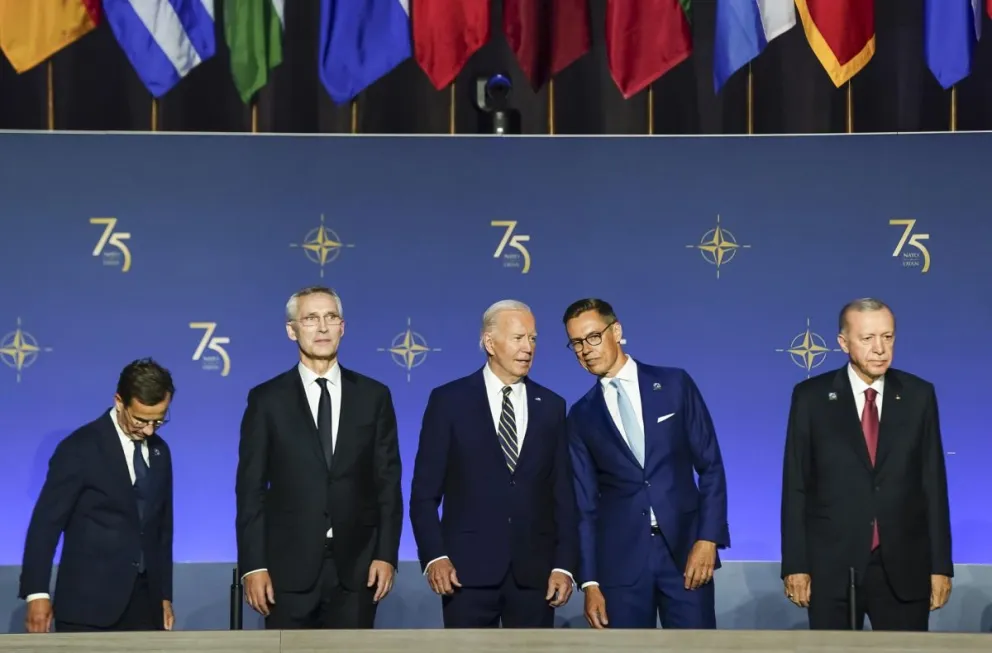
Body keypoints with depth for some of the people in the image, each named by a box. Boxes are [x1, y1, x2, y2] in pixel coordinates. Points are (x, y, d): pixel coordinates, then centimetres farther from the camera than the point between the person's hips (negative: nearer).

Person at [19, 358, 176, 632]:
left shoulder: (159, 452, 12)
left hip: (144, 604, 6)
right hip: (88, 604, -6)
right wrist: (37, 593, -13)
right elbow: (45, 523, -8)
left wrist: (164, 595, 17)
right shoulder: (80, 448, -7)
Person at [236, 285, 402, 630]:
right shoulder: (266, 400, 3)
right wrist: (253, 565, -6)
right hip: (289, 569, -1)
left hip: (356, 568, 1)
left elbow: (388, 482, 6)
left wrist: (386, 554, -2)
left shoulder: (374, 396, 7)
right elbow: (251, 489, 1)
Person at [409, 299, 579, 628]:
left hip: (535, 571, 3)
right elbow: (424, 492, -1)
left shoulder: (551, 406, 10)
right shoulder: (449, 401, 1)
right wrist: (434, 556, -13)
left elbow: (563, 494, 9)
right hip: (468, 568, -3)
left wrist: (564, 564, 0)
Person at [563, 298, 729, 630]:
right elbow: (585, 503, 8)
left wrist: (708, 539, -8)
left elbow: (711, 466, 3)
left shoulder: (674, 384, 4)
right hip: (619, 558, 1)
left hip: (684, 548, -1)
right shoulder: (581, 416, 9)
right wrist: (589, 580, 1)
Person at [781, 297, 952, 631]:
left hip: (904, 566, 1)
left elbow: (933, 481, 4)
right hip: (832, 565, -1)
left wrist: (941, 565, 1)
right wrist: (795, 565, -4)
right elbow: (795, 486, 0)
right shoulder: (811, 396, -1)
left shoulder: (919, 395, 3)